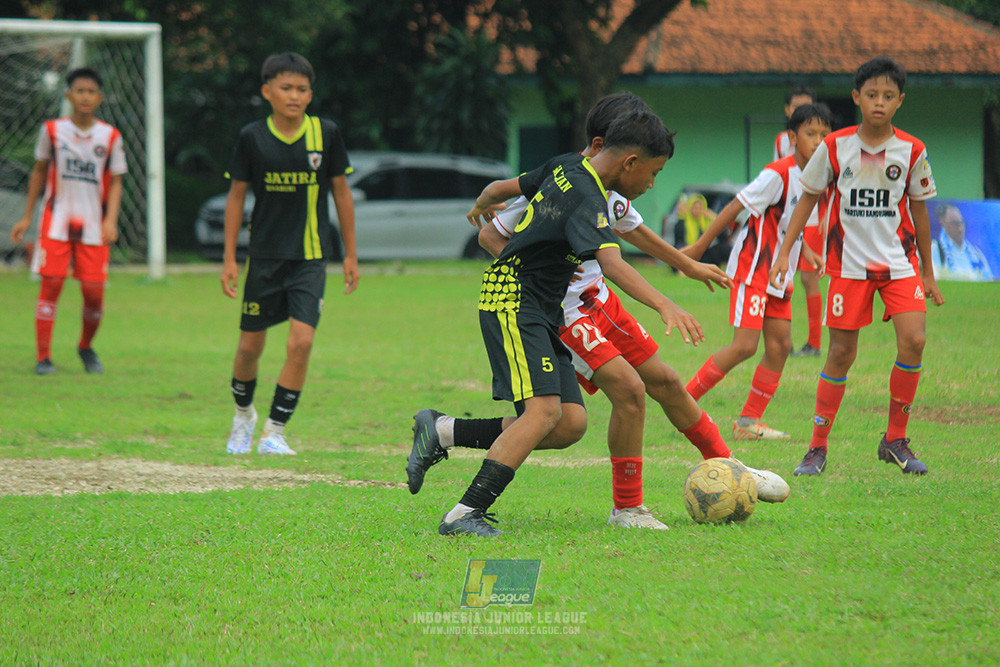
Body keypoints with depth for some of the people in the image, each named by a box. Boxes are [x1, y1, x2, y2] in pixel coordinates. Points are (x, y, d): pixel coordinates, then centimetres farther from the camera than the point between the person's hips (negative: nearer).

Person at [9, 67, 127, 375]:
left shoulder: (110, 136, 2)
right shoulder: (52, 130, 2)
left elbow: (115, 182, 3)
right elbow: (39, 171, 12)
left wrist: (111, 220, -11)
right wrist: (27, 217, 10)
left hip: (94, 226, 1)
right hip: (56, 222, -1)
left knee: (94, 291, -3)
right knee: (51, 284, -10)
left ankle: (86, 347, 24)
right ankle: (43, 356, -5)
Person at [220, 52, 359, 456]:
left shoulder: (325, 134, -4)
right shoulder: (252, 138, -5)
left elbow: (341, 192, 6)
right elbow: (236, 195, 4)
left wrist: (350, 254, 8)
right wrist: (229, 259, 2)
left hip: (311, 258, 0)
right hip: (264, 255, 1)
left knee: (301, 342, -14)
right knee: (251, 345, 8)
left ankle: (274, 432, -4)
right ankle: (243, 413, 37)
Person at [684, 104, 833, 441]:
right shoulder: (778, 174, -20)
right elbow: (735, 207, -16)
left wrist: (804, 250, 15)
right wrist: (699, 247, -13)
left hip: (779, 274, 9)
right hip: (752, 268, -9)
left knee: (780, 345, 4)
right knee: (745, 345, -14)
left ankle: (748, 422, 11)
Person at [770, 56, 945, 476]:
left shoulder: (912, 151, -2)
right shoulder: (835, 147, -5)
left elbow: (918, 208, 8)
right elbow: (809, 196, 7)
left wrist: (927, 272, 13)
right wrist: (785, 251, 2)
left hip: (899, 261, 1)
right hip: (848, 264, -1)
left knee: (914, 340, -16)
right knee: (841, 352, -1)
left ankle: (895, 441, -1)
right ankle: (818, 447, 11)